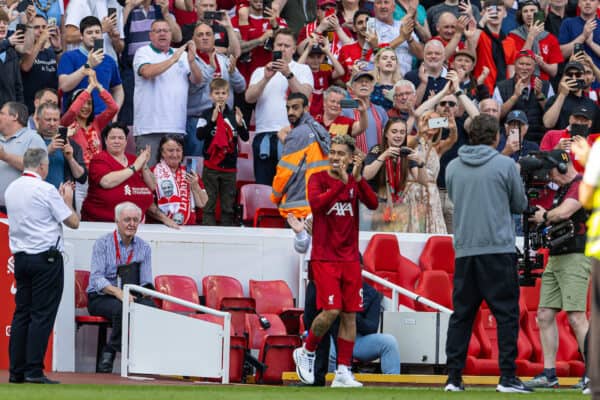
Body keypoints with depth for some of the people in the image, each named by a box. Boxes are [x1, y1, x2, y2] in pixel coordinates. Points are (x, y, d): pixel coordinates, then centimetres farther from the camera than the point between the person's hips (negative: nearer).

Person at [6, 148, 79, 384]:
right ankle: (34, 371, -10)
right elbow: (73, 222, -7)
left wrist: (59, 199, 24)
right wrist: (68, 200, 10)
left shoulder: (11, 189, 10)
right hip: (46, 258, -7)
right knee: (42, 314, -6)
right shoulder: (46, 190, -11)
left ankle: (17, 370, 7)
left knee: (21, 312, 8)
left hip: (20, 256, 7)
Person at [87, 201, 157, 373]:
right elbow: (96, 278, -13)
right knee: (121, 308, -38)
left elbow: (146, 281, 7)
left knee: (151, 307, -30)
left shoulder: (144, 247, 12)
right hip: (100, 298, -3)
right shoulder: (103, 243, -1)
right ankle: (109, 353, -21)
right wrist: (117, 292, -30)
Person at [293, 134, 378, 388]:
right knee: (331, 311, -15)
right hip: (324, 257, -4)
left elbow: (372, 204, -8)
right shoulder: (318, 179, 0)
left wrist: (357, 178, -20)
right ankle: (306, 352, 9)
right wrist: (341, 183, -25)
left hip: (350, 258, 4)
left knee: (349, 315, 1)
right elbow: (316, 204, -19)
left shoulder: (355, 182, 9)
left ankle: (343, 372, 5)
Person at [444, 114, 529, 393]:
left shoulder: (452, 168, 5)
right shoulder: (505, 165, -5)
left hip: (464, 251, 4)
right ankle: (507, 376, -5)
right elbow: (520, 205, 4)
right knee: (506, 313, 0)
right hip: (498, 249, -4)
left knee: (461, 314, 9)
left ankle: (454, 377, 6)